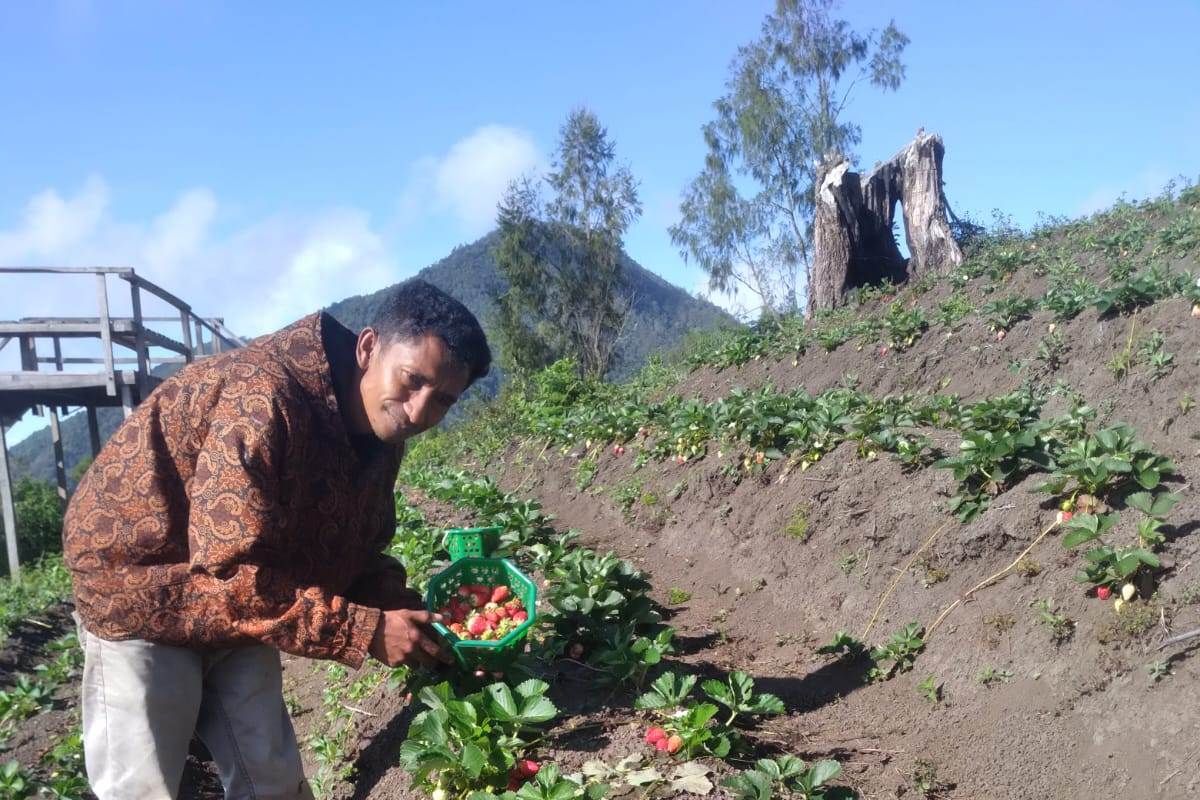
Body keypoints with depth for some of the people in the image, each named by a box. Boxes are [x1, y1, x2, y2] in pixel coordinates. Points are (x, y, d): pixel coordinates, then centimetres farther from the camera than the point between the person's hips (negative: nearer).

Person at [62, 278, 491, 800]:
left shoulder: (380, 432, -6)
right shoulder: (266, 399, -34)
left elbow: (354, 552, 4)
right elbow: (232, 572, -34)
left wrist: (404, 611, -15)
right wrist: (366, 632, -30)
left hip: (241, 611, 8)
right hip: (143, 590, -7)